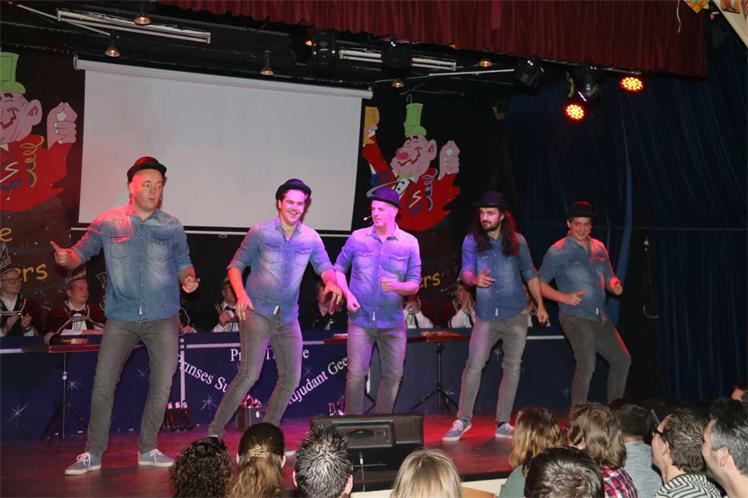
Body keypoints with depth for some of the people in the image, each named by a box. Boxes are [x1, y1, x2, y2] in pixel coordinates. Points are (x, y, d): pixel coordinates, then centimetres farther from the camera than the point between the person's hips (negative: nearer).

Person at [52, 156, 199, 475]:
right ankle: (93, 453, 13)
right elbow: (81, 254, 5)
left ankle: (148, 450, 20)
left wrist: (188, 279, -10)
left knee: (162, 385, 4)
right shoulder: (108, 223, 2)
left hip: (163, 319, 1)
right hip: (121, 319, -1)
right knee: (103, 384, -2)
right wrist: (66, 258, -17)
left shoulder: (172, 227, 6)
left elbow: (184, 263, 12)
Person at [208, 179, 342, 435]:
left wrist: (331, 281, -18)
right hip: (257, 312, -5)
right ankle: (215, 430, -3)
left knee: (291, 377, 7)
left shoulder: (311, 238, 5)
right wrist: (241, 294, -17)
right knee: (250, 374, -15)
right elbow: (236, 265, 1)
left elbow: (325, 267, 6)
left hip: (288, 317, 5)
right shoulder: (260, 231, -3)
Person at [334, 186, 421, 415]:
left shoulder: (409, 243, 0)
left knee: (393, 375, 7)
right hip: (361, 319, -1)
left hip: (393, 321, 1)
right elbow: (339, 269, 12)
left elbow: (415, 284, 1)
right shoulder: (357, 238, 1)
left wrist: (397, 286, -20)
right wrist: (347, 294, -4)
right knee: (356, 374, -7)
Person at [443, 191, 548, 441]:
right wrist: (474, 279, -36)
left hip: (516, 315, 2)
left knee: (512, 367, 5)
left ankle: (503, 422, 16)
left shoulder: (517, 241, 4)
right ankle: (463, 419, 4)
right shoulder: (472, 240, -1)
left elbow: (530, 274, 13)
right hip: (486, 316, -2)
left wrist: (540, 305, 13)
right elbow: (466, 271, -13)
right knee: (474, 365, -9)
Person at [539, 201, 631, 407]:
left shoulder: (599, 248, 12)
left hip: (600, 318, 7)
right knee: (587, 365, -19)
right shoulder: (558, 251, -6)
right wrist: (564, 297, -18)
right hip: (575, 317, -7)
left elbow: (609, 277, 21)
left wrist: (615, 286, -3)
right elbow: (540, 283, -5)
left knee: (622, 361, 11)